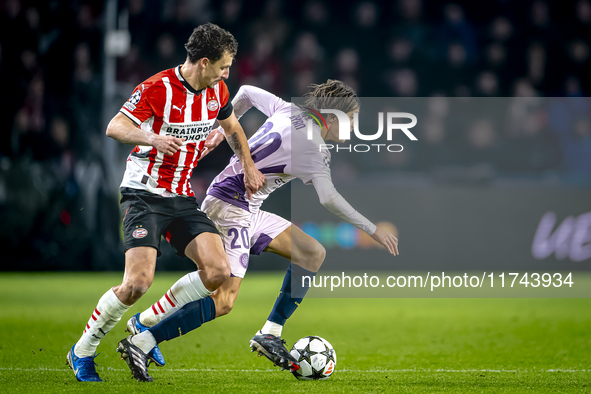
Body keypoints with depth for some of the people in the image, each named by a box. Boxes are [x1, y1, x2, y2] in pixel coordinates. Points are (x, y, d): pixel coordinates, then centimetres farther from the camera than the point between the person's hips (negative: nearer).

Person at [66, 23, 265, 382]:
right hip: (144, 195, -7)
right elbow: (114, 127, -19)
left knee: (218, 272, -11)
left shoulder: (217, 90, 5)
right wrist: (153, 138, -35)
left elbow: (232, 126, 25)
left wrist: (249, 167, 16)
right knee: (138, 282, -21)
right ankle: (83, 352, 0)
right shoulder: (158, 88, -17)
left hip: (182, 199, 7)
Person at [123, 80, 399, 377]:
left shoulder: (289, 111, 7)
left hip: (249, 211, 10)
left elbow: (246, 93, 21)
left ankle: (270, 335, 6)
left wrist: (223, 129, 34)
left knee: (313, 253, 8)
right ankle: (142, 341, -14)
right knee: (224, 302, -17)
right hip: (229, 209, -10)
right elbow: (328, 198, -27)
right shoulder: (312, 147, -17)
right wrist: (373, 230, -22)